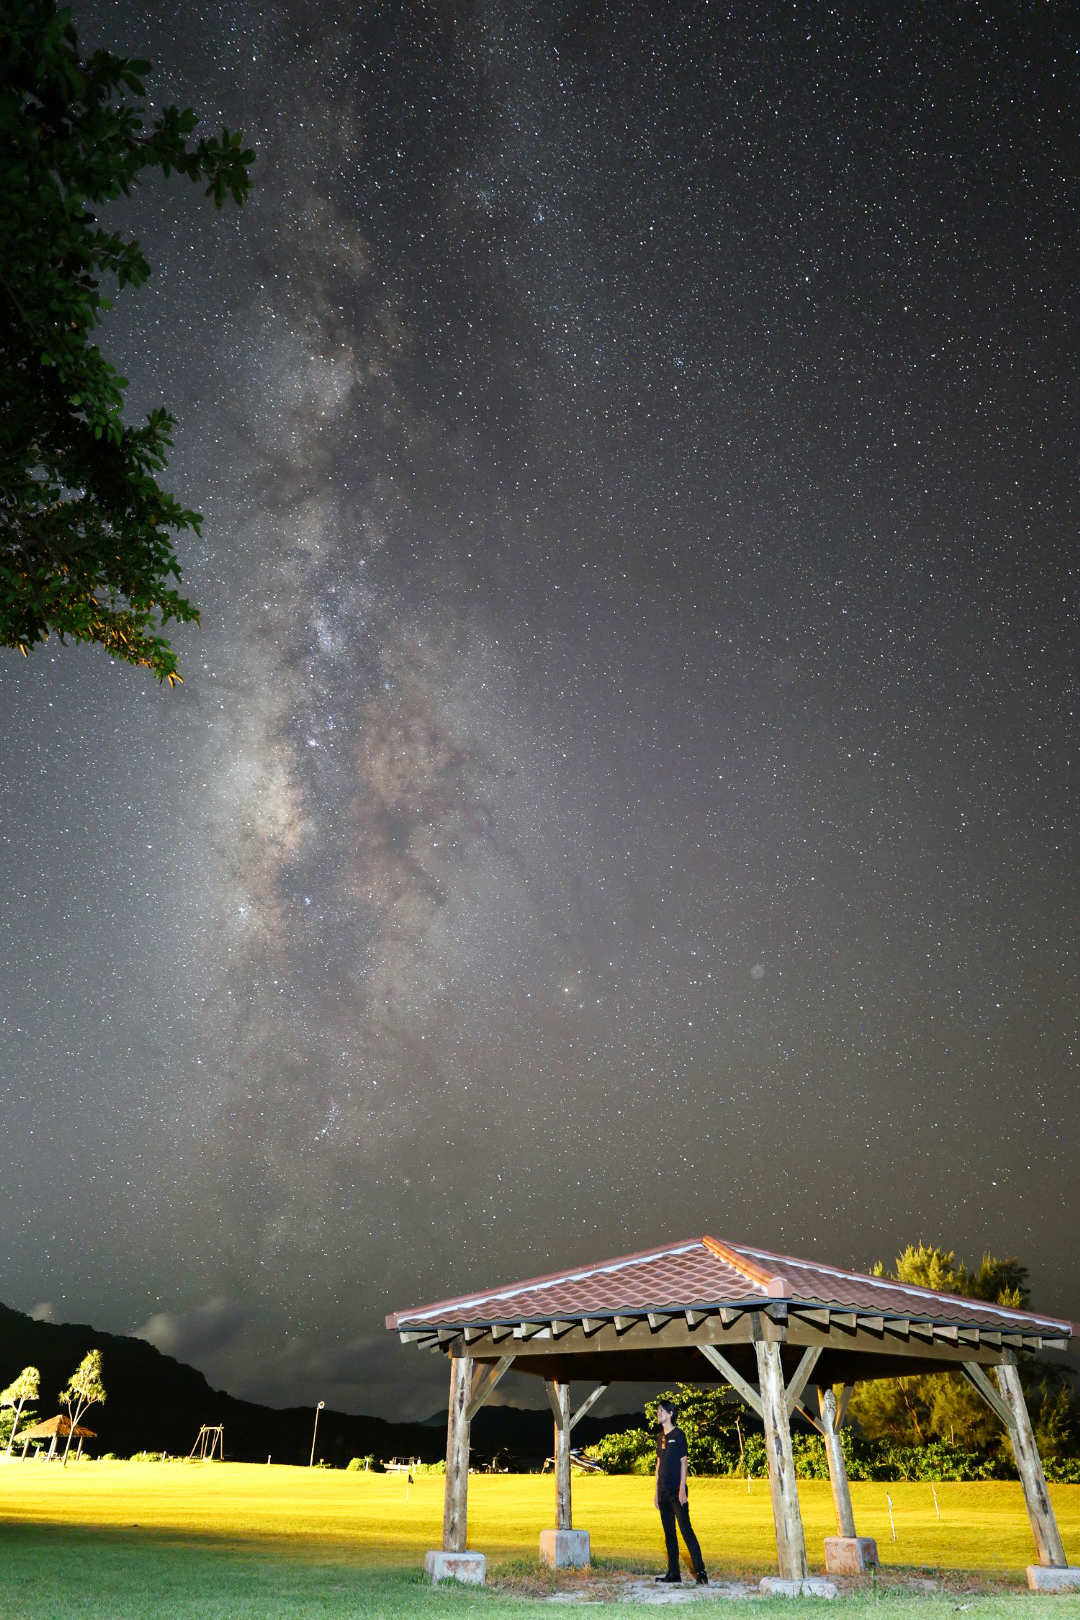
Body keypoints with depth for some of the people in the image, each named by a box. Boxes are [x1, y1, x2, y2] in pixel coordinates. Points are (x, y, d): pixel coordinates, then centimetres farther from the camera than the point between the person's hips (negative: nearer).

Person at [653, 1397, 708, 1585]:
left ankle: (700, 1571, -10)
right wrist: (656, 1490, 15)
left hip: (676, 1491, -7)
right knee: (669, 1532, 10)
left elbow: (683, 1462, -8)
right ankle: (673, 1573, 16)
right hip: (664, 1492, 7)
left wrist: (682, 1490, -13)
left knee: (686, 1529, -12)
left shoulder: (678, 1435, -6)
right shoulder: (660, 1437, 14)